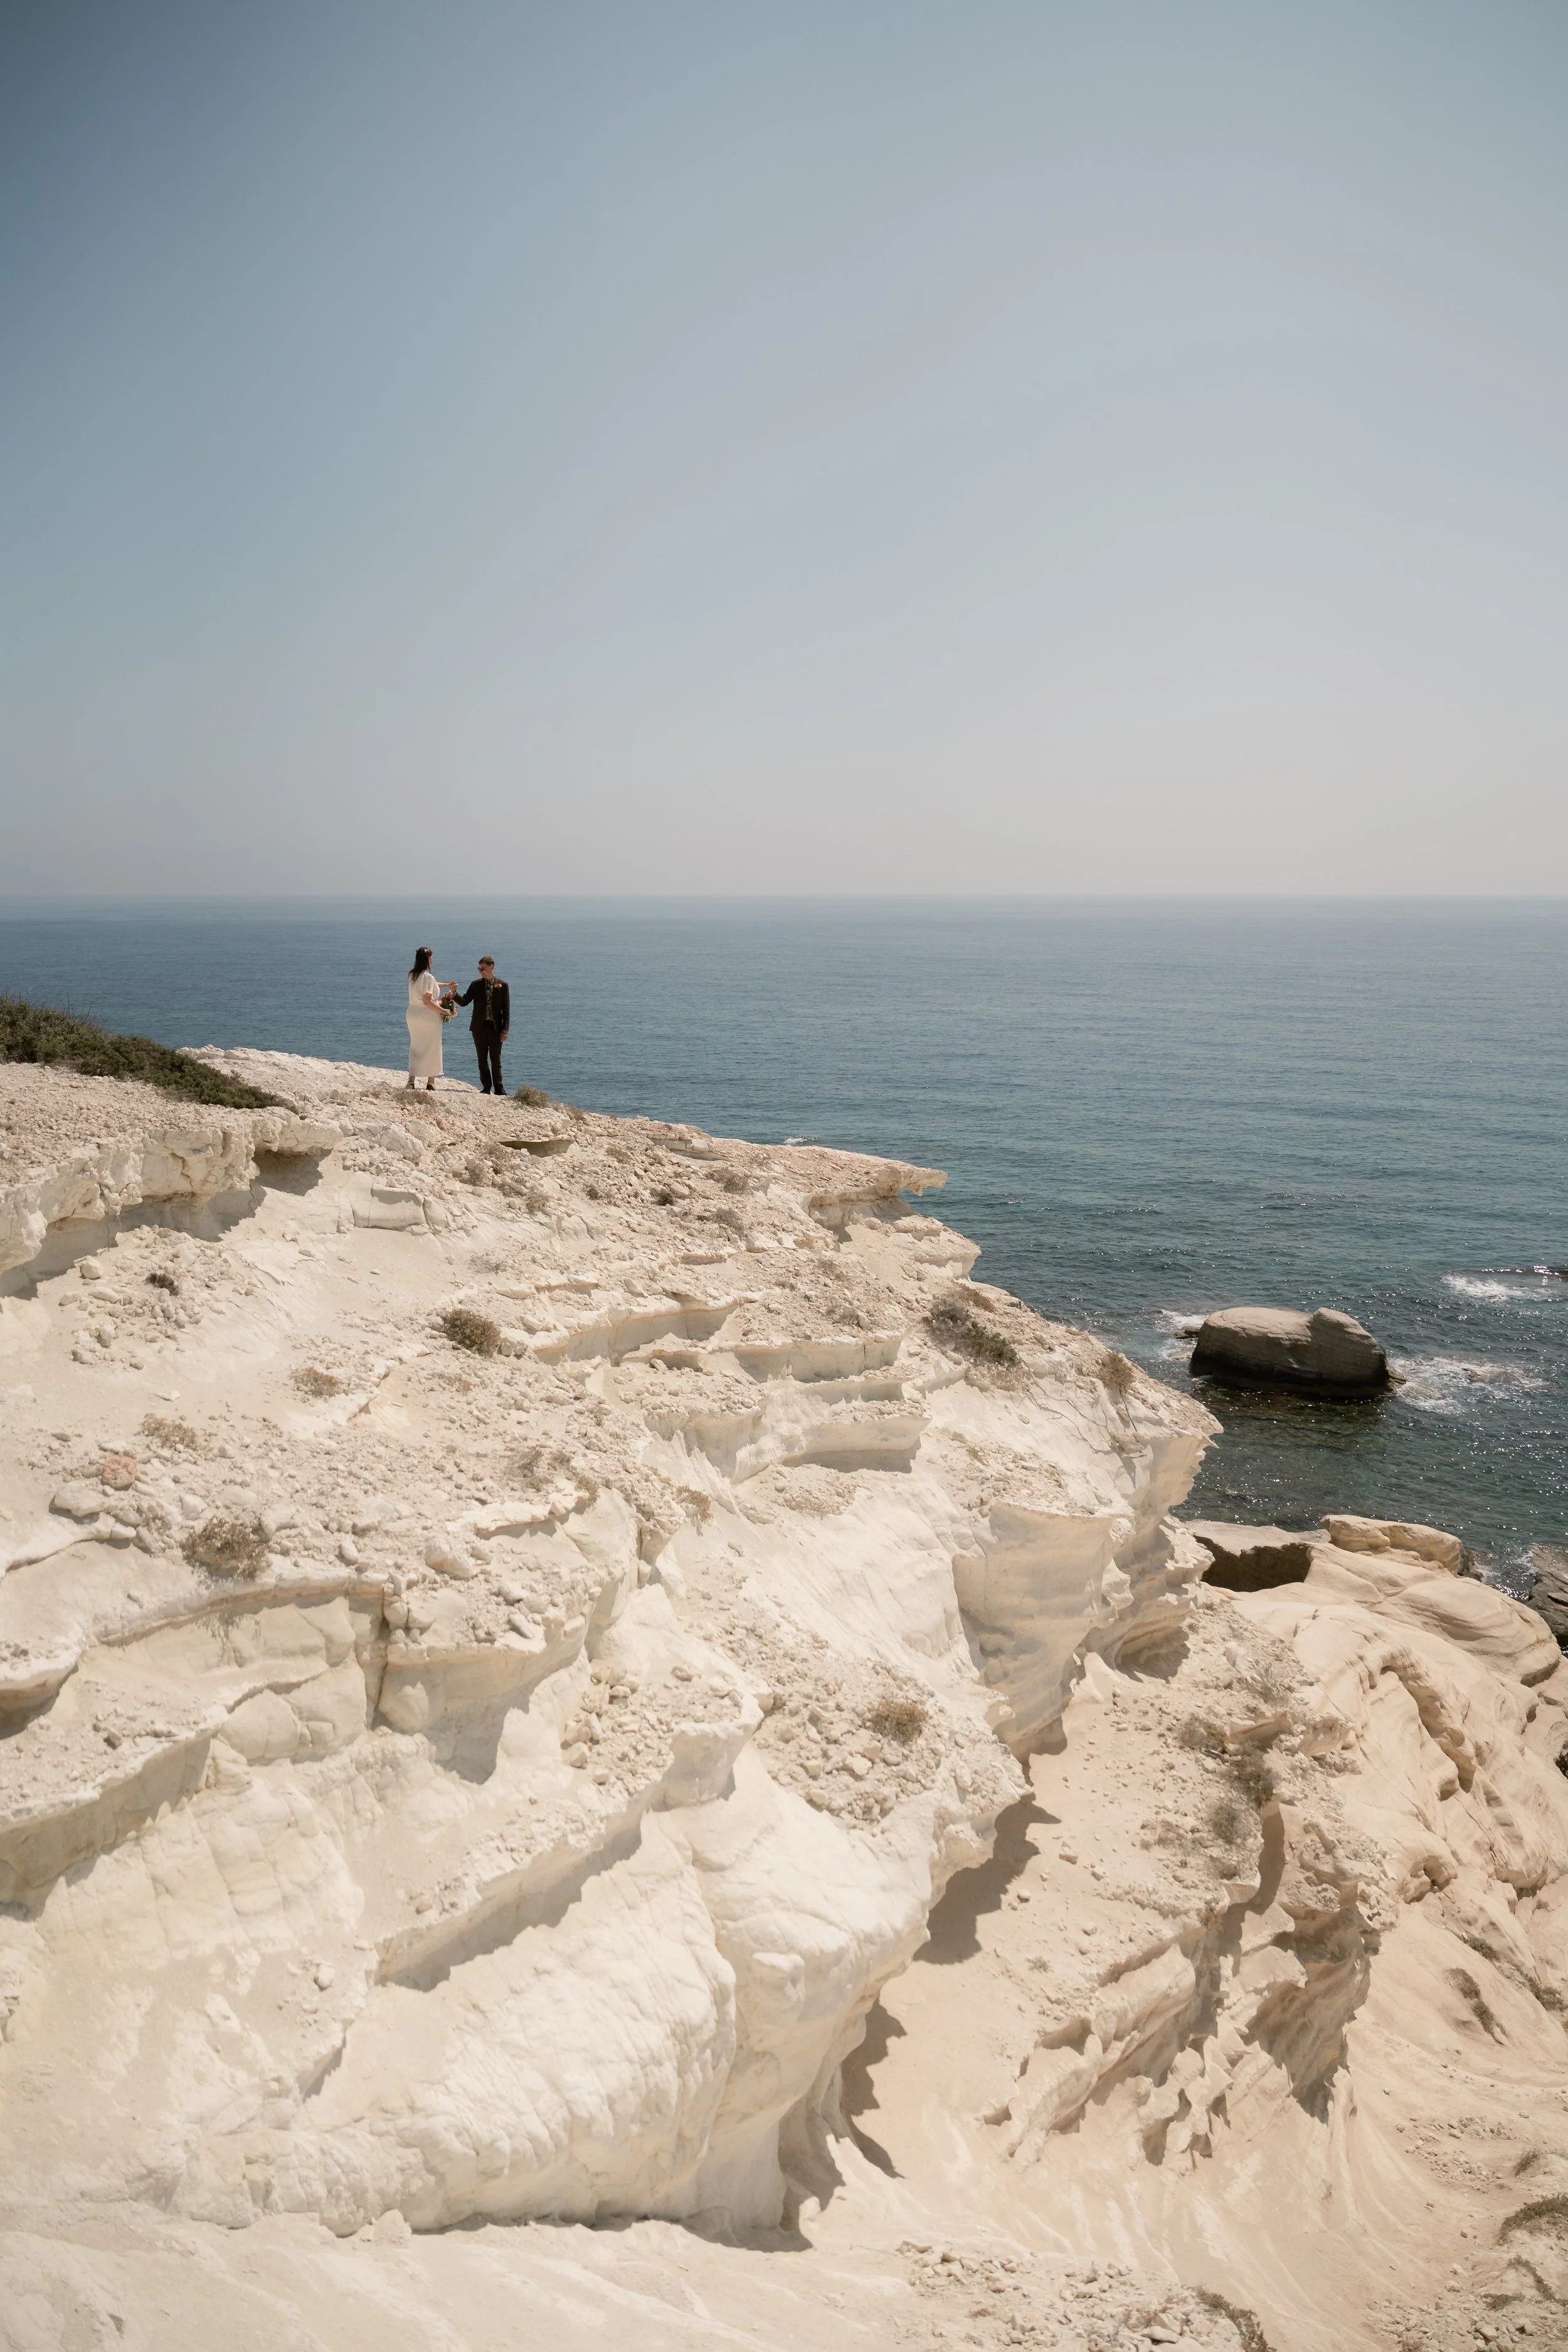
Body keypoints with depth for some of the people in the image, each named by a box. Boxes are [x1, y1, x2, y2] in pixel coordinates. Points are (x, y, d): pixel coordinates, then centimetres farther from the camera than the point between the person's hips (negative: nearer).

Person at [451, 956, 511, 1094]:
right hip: (479, 1027, 2)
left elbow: (506, 1009, 0)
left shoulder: (502, 985, 1)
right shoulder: (476, 985, 6)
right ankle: (486, 1088, 11)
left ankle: (499, 1089, 6)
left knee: (496, 1060, 1)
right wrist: (454, 995, -21)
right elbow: (464, 1002, 0)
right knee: (482, 1060, 5)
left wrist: (505, 1030, -7)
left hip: (495, 1027, -2)